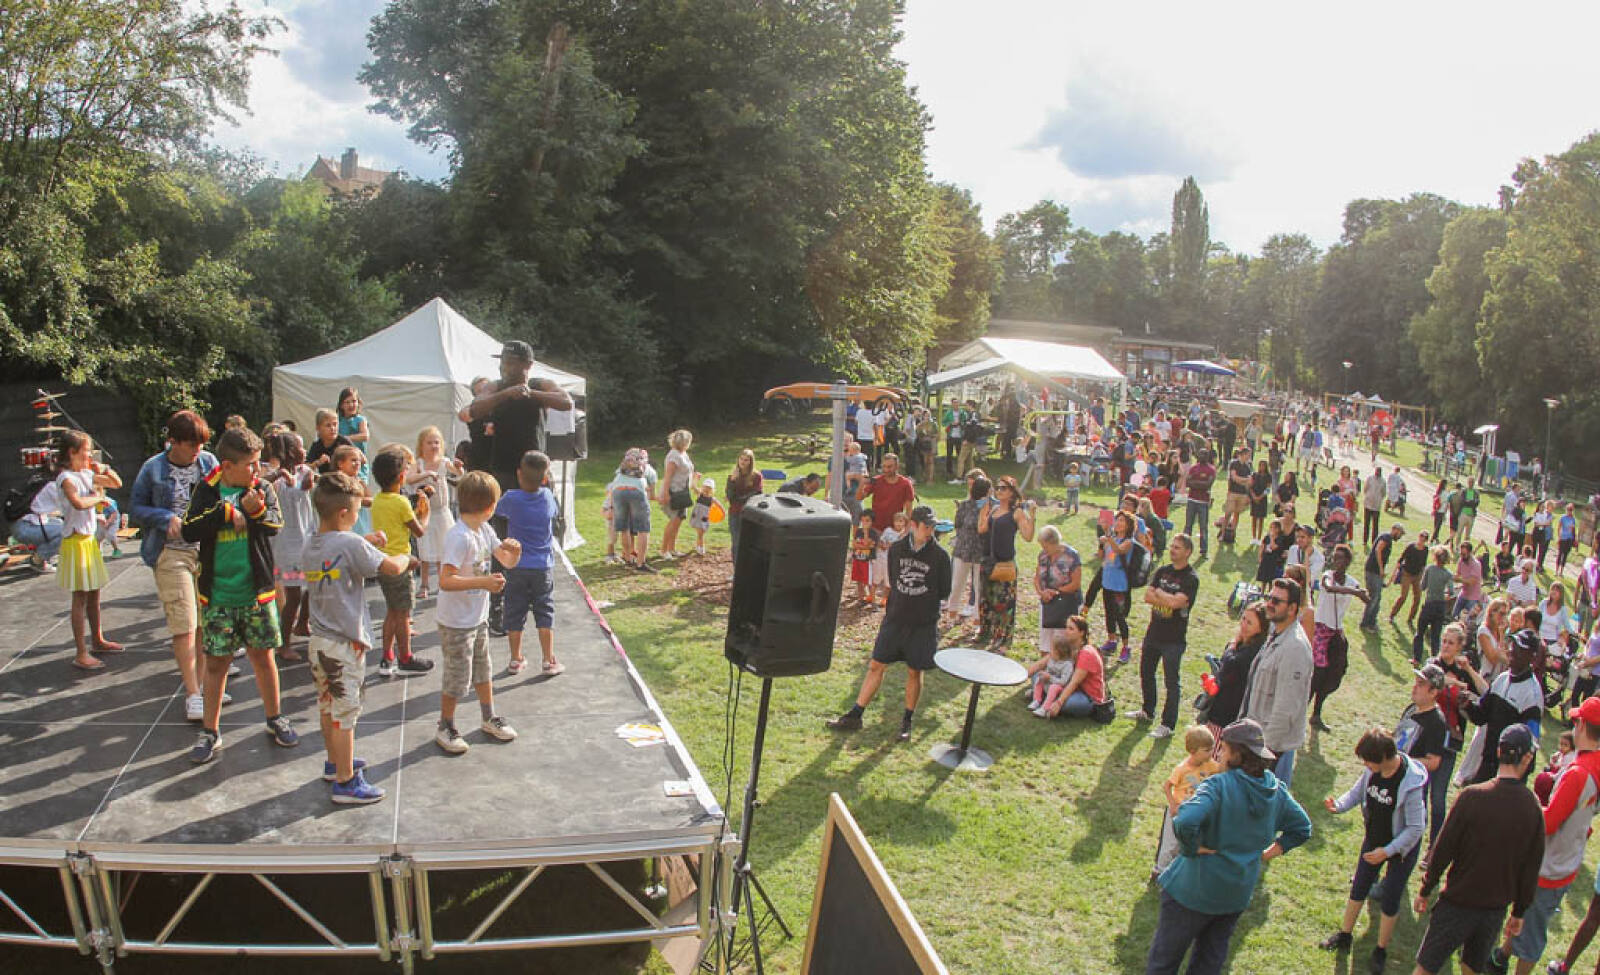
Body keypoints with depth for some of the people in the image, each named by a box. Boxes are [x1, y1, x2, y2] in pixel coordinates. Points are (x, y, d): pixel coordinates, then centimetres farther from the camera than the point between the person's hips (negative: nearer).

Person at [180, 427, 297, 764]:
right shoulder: (207, 491, -2)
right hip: (217, 596, -1)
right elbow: (190, 532, -12)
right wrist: (227, 512, -19)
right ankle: (210, 732, 19)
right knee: (216, 661, 6)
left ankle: (275, 718, 28)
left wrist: (256, 510, -35)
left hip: (256, 592, 1)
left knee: (262, 655, 11)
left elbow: (275, 524, -16)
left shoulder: (262, 489, -1)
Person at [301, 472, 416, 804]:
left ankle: (335, 763, 39)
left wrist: (367, 544, 9)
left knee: (327, 706, 22)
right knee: (344, 712, 0)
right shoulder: (350, 543, -19)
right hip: (344, 643, -8)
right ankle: (346, 782, 7)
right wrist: (406, 557, 1)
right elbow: (392, 568, -19)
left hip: (318, 641, 8)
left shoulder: (309, 544, 4)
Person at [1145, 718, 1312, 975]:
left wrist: (1191, 848, -23)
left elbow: (1186, 821, -40)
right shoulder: (1276, 790, -4)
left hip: (1195, 889, -6)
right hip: (1239, 892, 6)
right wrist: (1269, 853, 10)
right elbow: (1302, 828, 11)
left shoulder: (1219, 786, -25)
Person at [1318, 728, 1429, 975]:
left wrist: (1388, 851, -25)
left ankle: (1381, 951, 27)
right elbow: (1358, 791, 2)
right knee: (1359, 887, 16)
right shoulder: (1373, 770, -16)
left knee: (1390, 900, 7)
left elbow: (1416, 828, -24)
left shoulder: (1411, 783, -32)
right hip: (1373, 839, 5)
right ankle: (1344, 936, 34)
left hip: (1401, 847, -5)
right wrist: (1339, 805, -18)